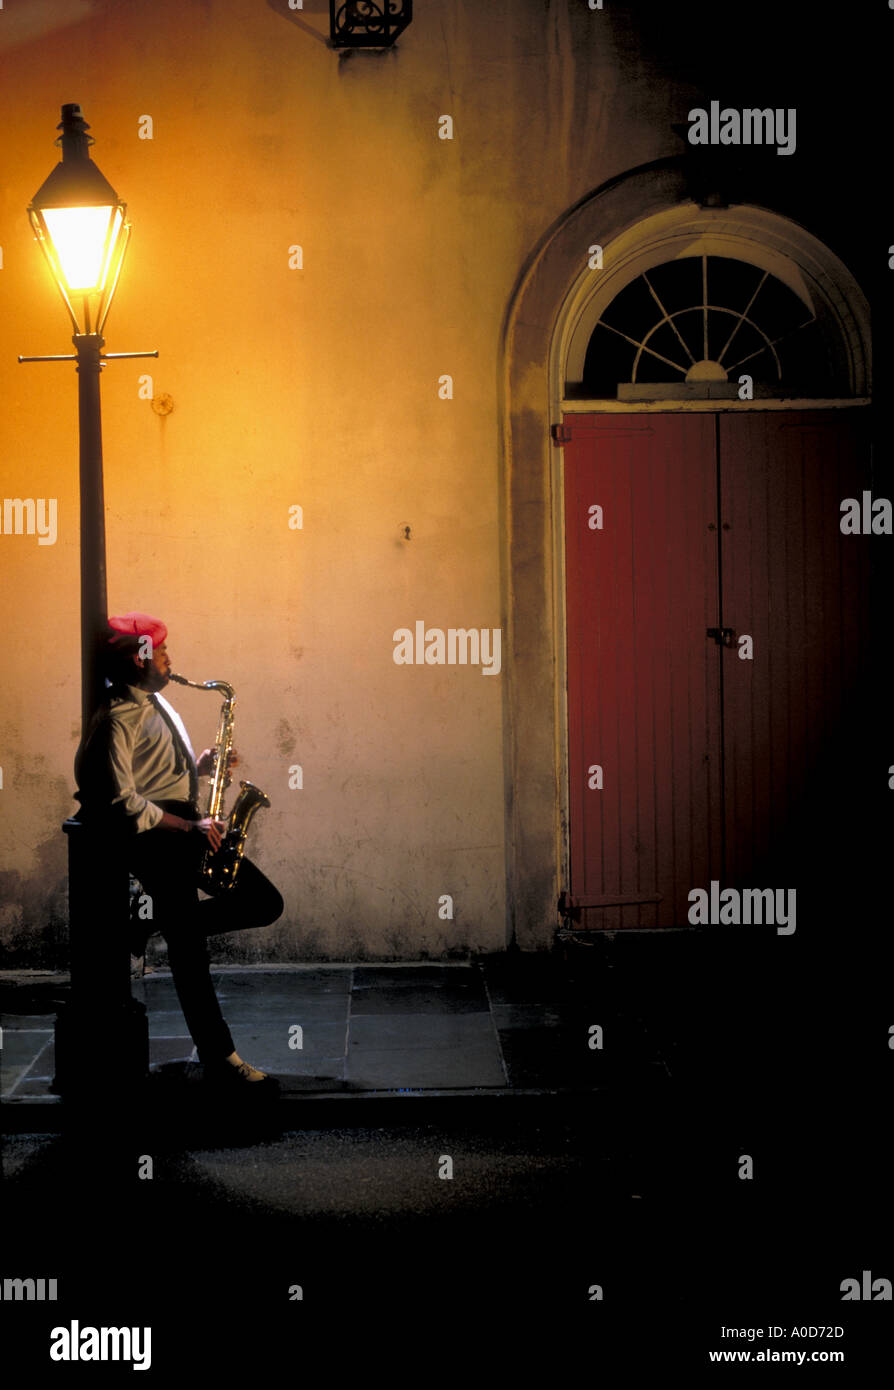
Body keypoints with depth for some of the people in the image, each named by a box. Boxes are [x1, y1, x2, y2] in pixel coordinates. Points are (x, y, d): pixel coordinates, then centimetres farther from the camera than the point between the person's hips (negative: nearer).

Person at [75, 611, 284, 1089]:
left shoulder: (156, 705, 18)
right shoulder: (118, 718, -12)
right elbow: (124, 803, -20)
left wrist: (202, 764, 7)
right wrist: (189, 826, -19)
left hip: (182, 827, 9)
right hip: (146, 836, -9)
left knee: (265, 902, 3)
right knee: (187, 947, -12)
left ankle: (160, 924, 9)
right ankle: (219, 1058, -9)